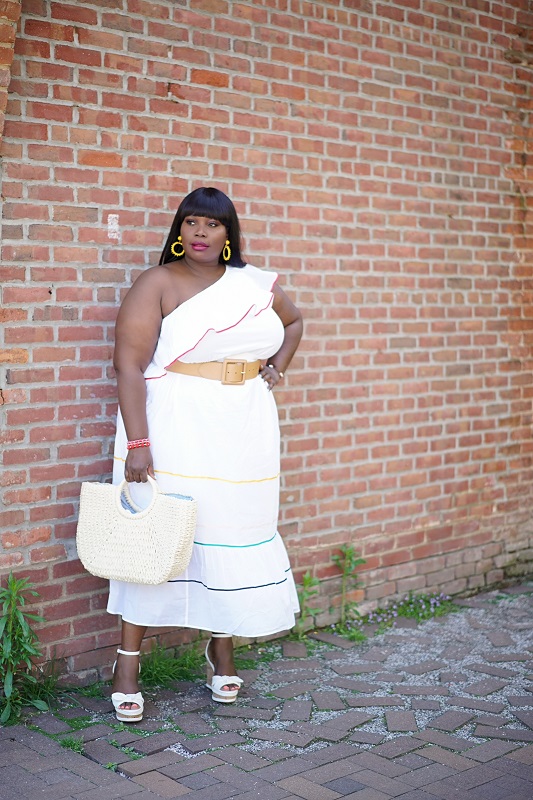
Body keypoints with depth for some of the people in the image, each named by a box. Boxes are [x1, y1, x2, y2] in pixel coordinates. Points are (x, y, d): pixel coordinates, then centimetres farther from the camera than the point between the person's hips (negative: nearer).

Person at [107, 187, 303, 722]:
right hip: (175, 431, -4)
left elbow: (294, 321, 28)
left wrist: (277, 366, 11)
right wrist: (137, 443, -21)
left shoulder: (254, 283, 8)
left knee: (235, 535, 9)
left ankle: (222, 651, 26)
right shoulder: (158, 284, -6)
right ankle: (128, 662, 8)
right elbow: (129, 365, -13)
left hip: (243, 432, 5)